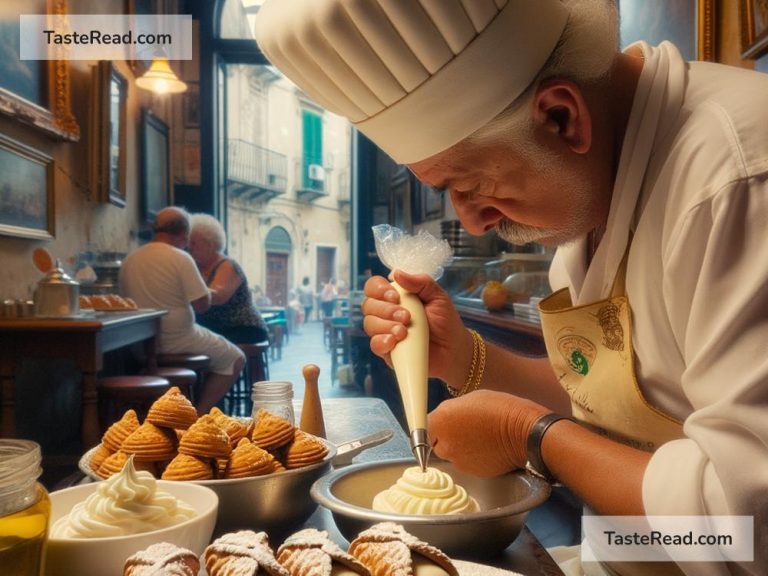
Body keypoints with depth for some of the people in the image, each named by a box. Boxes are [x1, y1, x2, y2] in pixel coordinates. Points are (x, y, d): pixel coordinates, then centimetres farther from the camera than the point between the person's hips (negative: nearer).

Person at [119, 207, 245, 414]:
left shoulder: (129, 260, 4)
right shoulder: (181, 259, -14)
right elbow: (203, 304, -17)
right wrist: (207, 291, 5)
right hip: (177, 341, -7)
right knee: (235, 359, 10)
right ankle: (198, 414, 5)